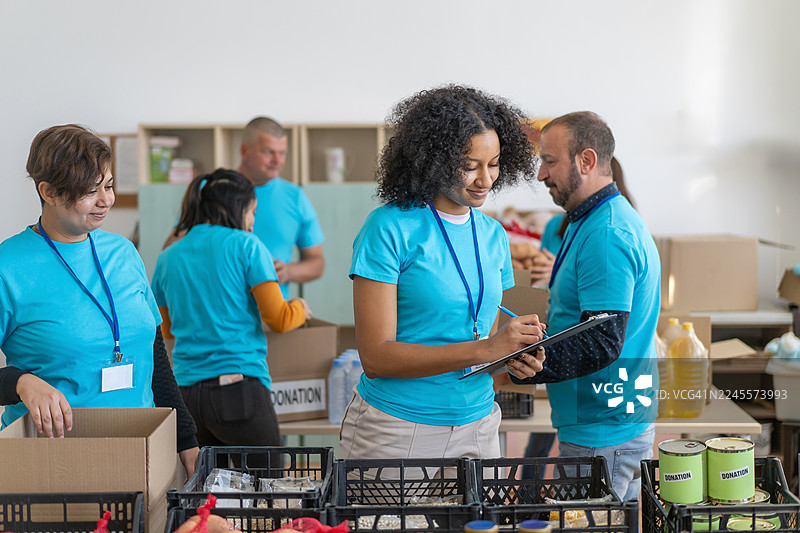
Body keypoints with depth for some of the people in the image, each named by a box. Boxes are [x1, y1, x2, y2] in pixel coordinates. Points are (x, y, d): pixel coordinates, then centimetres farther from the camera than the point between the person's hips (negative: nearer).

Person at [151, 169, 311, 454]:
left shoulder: (167, 258, 10)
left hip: (186, 390, 5)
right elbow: (278, 319, -7)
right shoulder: (246, 245, -5)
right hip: (239, 385, -5)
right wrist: (300, 308, 15)